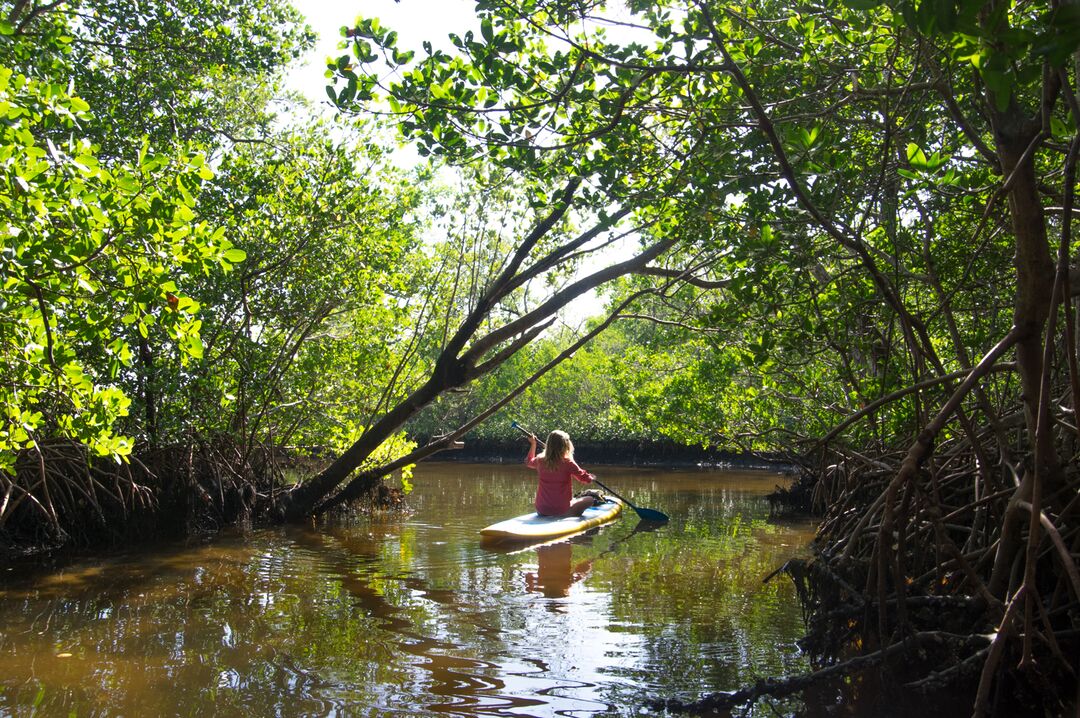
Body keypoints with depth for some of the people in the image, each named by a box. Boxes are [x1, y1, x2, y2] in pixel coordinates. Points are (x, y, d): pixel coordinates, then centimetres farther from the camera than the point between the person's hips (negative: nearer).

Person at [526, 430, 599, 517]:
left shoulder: (540, 461, -3)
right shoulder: (568, 463, -16)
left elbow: (529, 461, 21)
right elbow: (586, 479, -7)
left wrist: (533, 444, 32)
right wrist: (591, 478, 15)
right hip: (562, 512, -5)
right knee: (590, 499, 13)